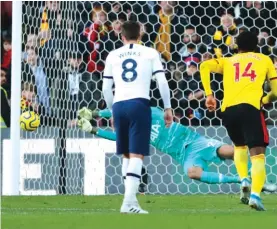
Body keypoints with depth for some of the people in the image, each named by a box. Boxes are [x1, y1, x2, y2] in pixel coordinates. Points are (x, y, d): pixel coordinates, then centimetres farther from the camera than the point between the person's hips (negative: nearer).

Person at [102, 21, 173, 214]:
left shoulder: (113, 55, 15)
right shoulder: (150, 53, 9)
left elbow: (106, 88, 14)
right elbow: (162, 82, 1)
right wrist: (168, 108, 8)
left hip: (119, 105, 3)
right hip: (139, 104, -3)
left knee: (127, 155, 16)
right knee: (137, 155, -7)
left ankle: (131, 198, 17)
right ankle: (129, 202, -20)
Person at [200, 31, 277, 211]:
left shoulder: (228, 61, 26)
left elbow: (205, 66, 7)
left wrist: (209, 95, 9)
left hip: (228, 109, 3)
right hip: (250, 107, -3)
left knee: (240, 146, 29)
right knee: (258, 154, -3)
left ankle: (244, 180, 6)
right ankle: (255, 194, -25)